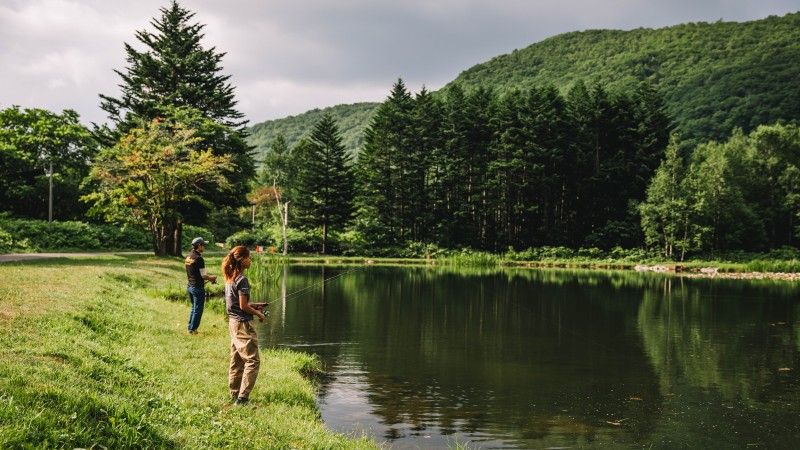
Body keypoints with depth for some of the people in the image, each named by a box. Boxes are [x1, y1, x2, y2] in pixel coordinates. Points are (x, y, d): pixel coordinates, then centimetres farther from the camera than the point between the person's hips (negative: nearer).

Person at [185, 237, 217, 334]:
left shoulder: (188, 257, 6)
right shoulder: (198, 258, -20)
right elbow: (203, 276, -19)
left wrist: (208, 276, 14)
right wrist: (212, 278, 0)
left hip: (189, 285, 8)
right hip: (198, 287, -8)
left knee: (193, 307, 21)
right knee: (198, 310, 4)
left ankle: (190, 327, 27)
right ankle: (192, 329, 9)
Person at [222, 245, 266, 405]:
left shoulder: (229, 278, 9)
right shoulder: (242, 280, -18)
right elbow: (243, 306, -18)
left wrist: (254, 305, 15)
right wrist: (258, 314, -4)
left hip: (233, 322, 9)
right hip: (243, 324, -9)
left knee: (237, 360, 15)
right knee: (252, 360, -4)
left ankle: (234, 394, 21)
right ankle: (242, 397, -7)